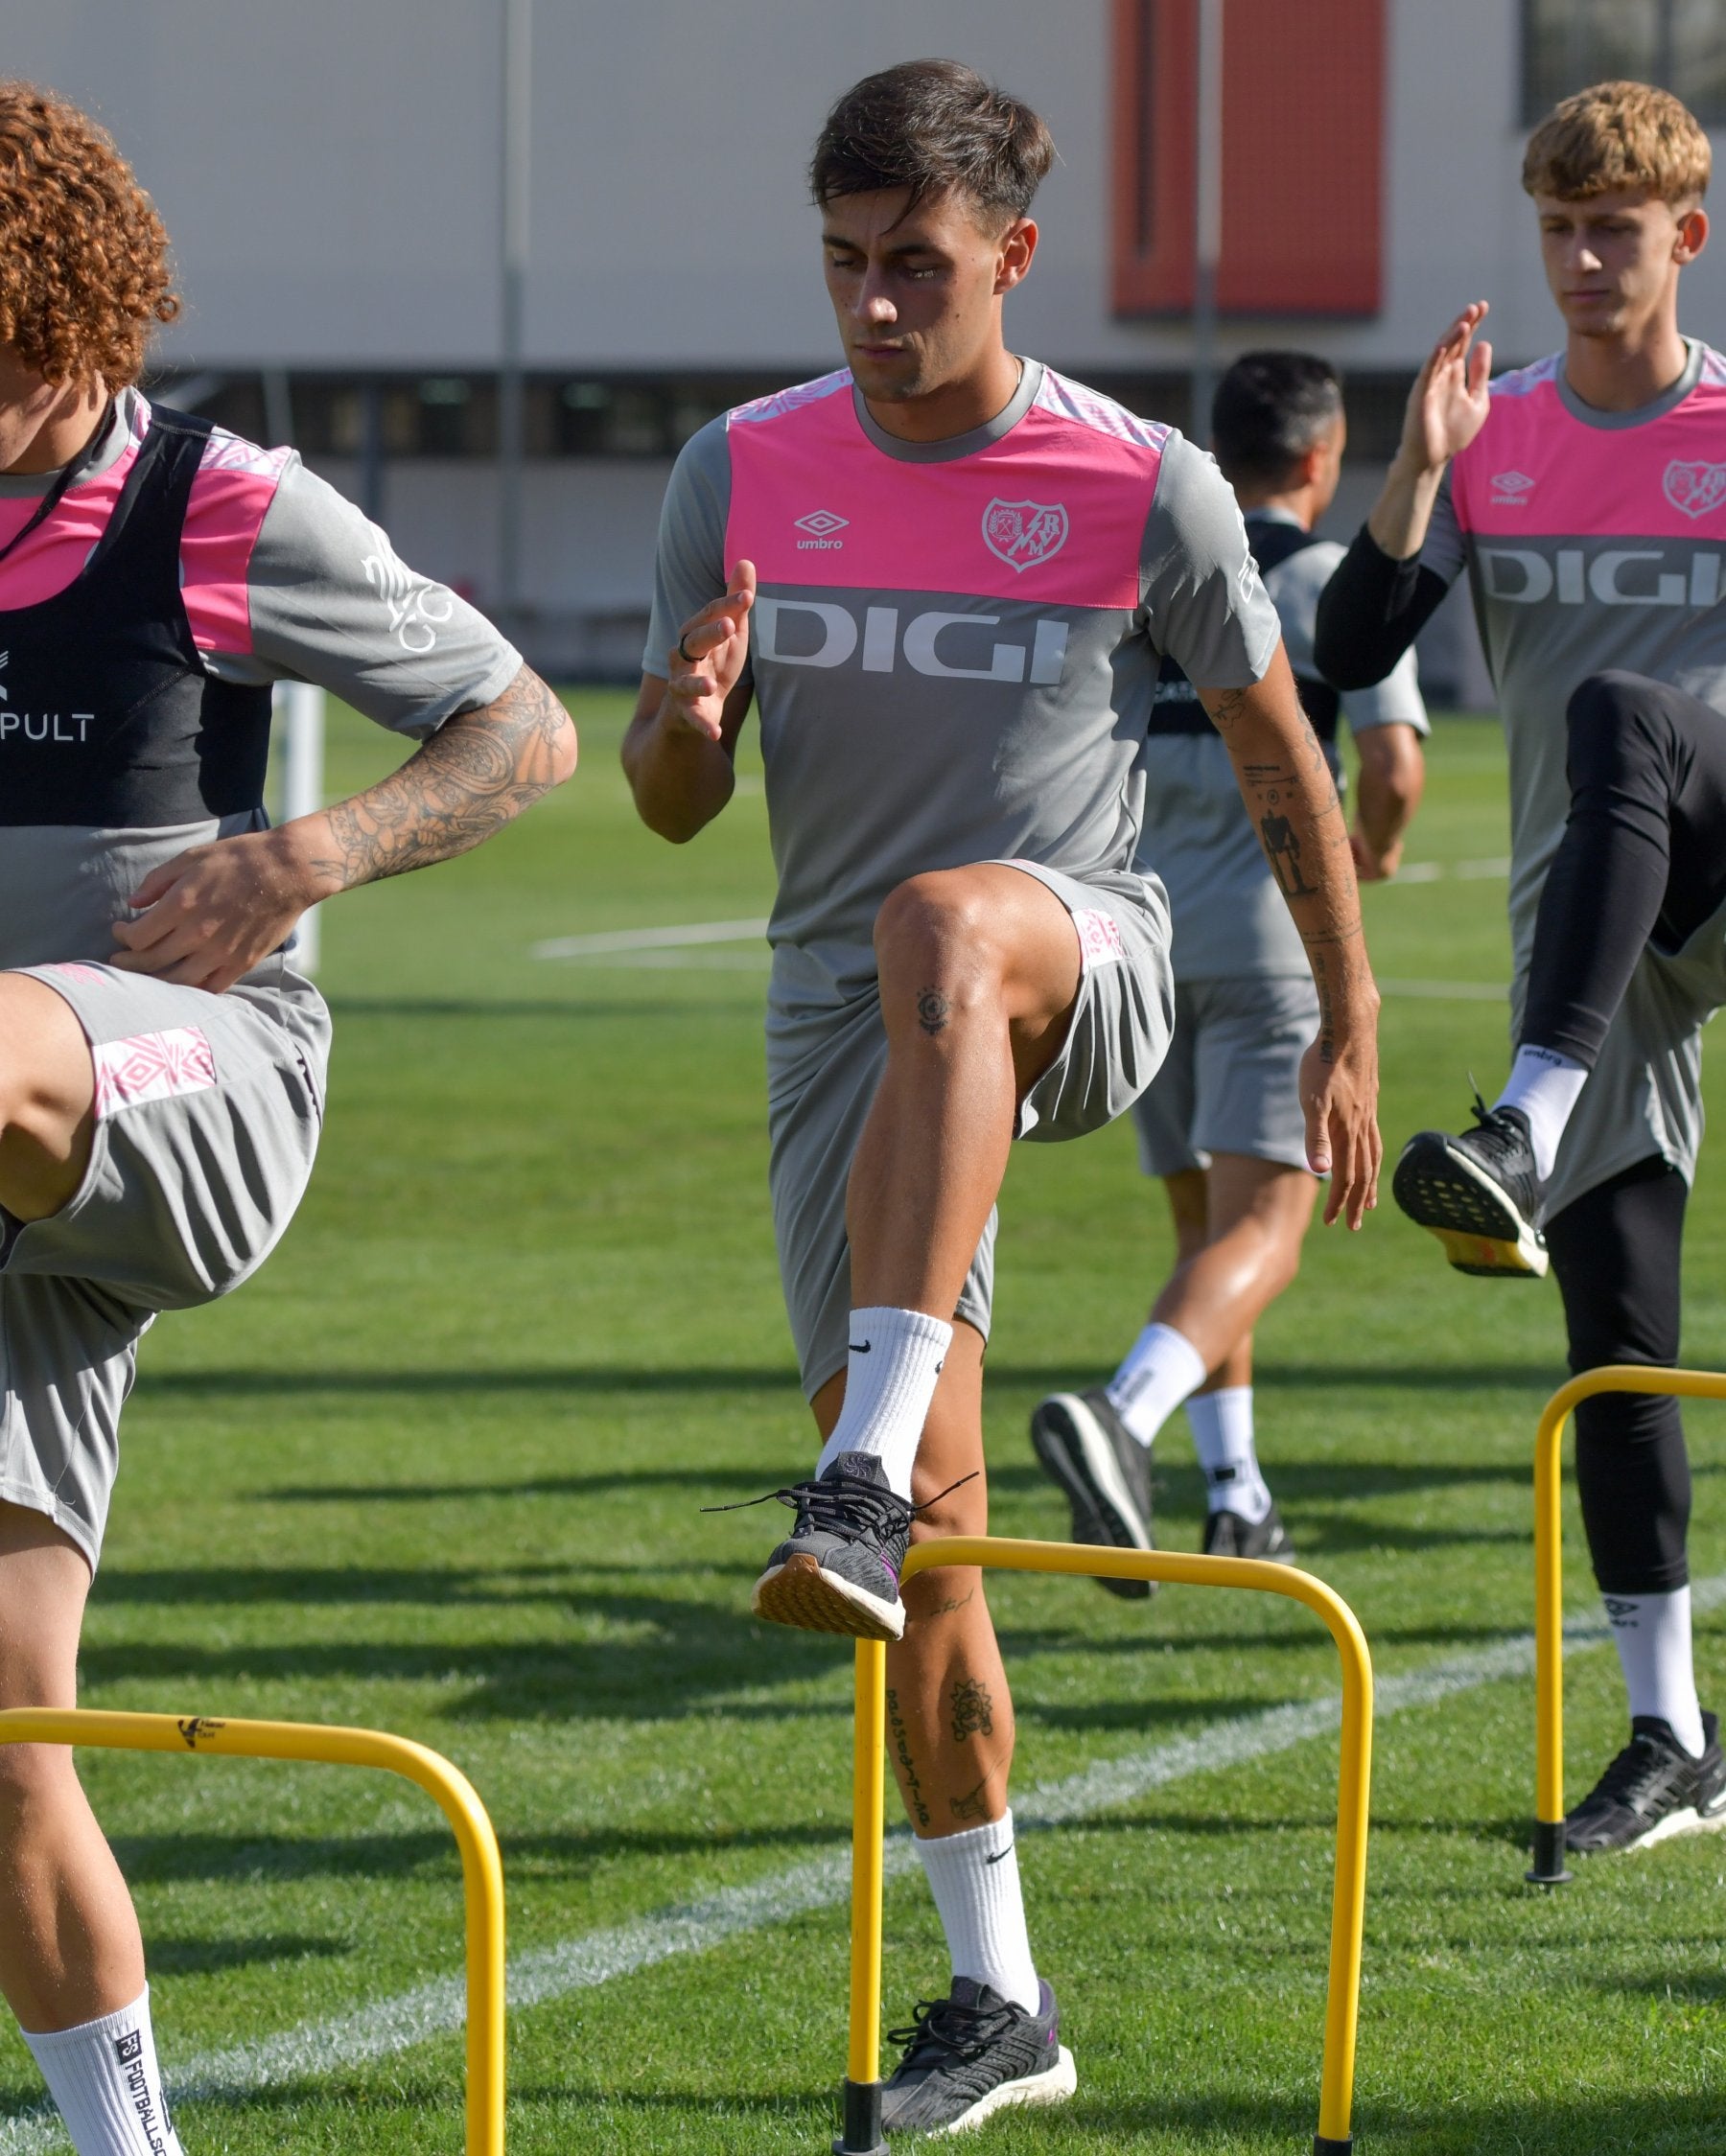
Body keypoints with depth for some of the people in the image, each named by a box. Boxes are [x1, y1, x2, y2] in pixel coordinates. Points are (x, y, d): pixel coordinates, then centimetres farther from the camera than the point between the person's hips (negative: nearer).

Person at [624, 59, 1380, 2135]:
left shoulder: (1144, 485, -5)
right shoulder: (745, 471, 2)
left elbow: (1282, 758, 7)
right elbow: (673, 800, 7)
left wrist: (1347, 1031, 8)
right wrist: (689, 711, -17)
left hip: (1078, 964, -3)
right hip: (842, 1011, 4)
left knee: (941, 931, -41)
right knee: (931, 1528, -1)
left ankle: (865, 1483, -51)